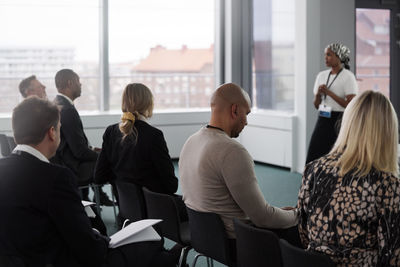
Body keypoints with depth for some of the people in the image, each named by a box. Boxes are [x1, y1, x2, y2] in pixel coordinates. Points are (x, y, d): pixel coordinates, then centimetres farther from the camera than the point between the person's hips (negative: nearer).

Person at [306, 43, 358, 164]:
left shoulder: (348, 76, -6)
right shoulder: (322, 75, 12)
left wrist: (329, 92, -15)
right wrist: (318, 94, -6)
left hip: (339, 121, -6)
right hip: (323, 120, 6)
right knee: (313, 157, 0)